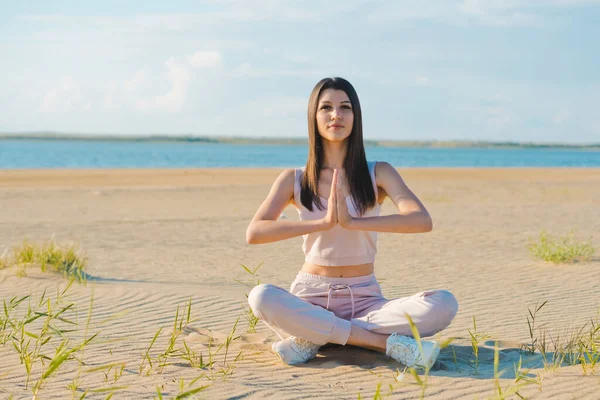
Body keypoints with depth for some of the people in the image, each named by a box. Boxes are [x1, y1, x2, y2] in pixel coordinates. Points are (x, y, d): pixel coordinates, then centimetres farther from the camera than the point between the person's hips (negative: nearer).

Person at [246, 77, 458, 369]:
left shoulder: (378, 173, 2)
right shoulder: (294, 180, 3)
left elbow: (422, 221, -16)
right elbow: (254, 233, -13)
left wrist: (353, 222, -28)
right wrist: (323, 222, -23)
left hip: (364, 299, 1)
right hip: (310, 298, -1)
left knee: (444, 304, -25)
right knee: (261, 297, -34)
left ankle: (312, 337, -22)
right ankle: (388, 342, -27)